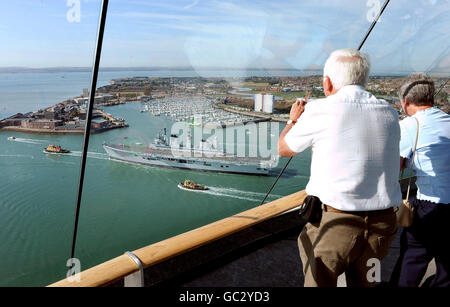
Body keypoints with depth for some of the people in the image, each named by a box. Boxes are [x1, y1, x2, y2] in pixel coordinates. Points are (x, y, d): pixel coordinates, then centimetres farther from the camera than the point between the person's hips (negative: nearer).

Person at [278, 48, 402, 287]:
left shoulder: (319, 111, -11)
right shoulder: (389, 114, 2)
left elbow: (284, 149, 5)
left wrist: (294, 119, 25)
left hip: (334, 222, -4)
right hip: (382, 224, 5)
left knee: (318, 281, 15)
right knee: (364, 283, 22)